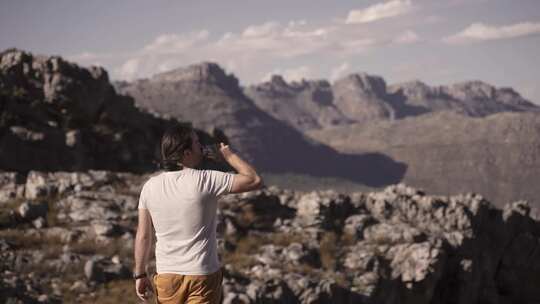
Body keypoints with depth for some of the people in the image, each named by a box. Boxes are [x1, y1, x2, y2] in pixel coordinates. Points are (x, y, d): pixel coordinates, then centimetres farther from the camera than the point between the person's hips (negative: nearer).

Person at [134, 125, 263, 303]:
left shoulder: (150, 187, -2)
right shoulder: (205, 181, -15)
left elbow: (143, 236, 1)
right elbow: (255, 181, -11)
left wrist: (140, 275, 11)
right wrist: (229, 155, 4)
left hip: (166, 275, 4)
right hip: (202, 276, -4)